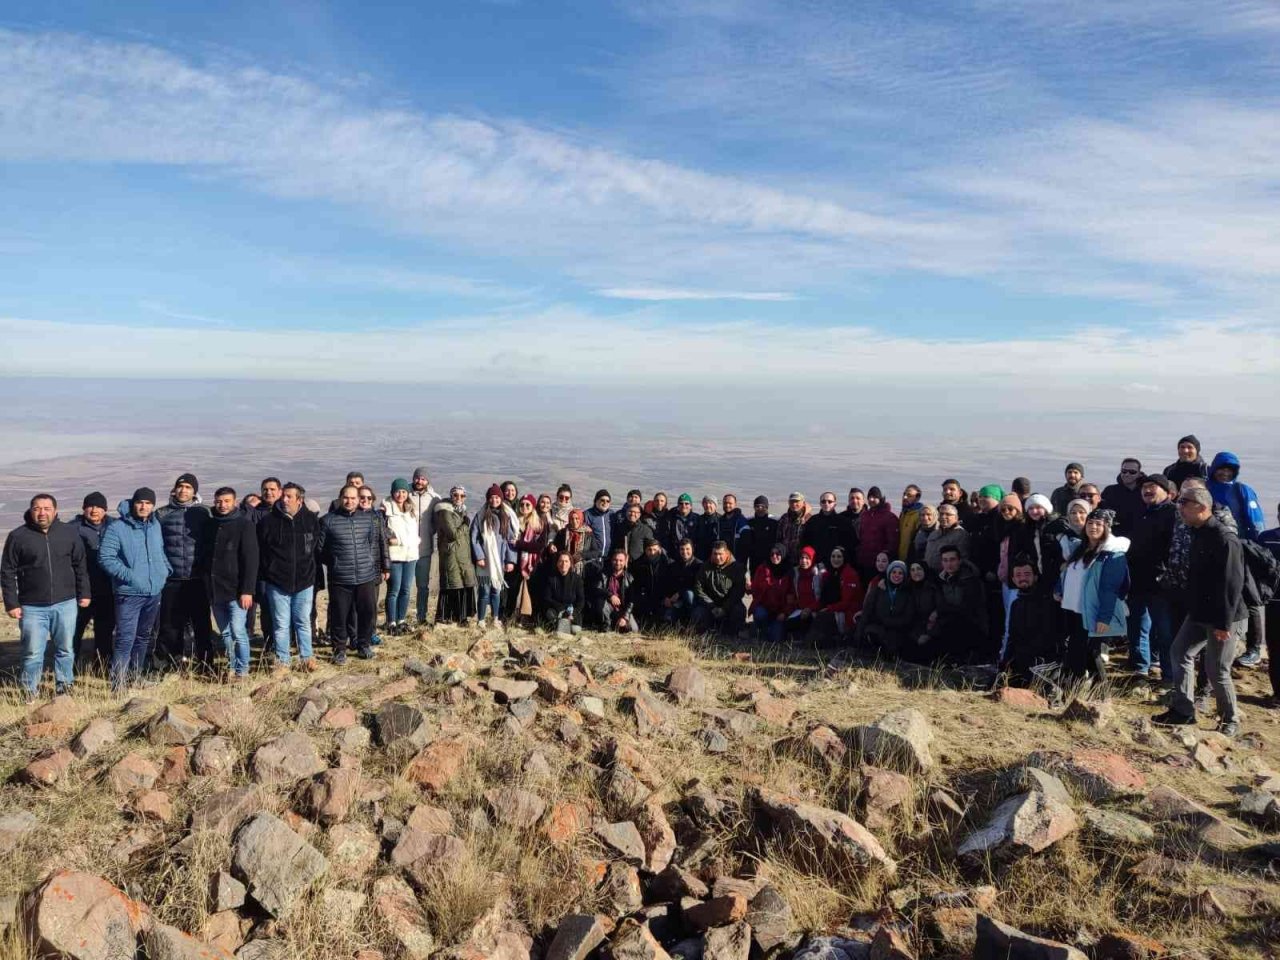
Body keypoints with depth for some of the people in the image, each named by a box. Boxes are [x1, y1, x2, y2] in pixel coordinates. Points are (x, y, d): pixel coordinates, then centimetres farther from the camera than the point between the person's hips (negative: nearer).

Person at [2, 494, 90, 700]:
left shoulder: (69, 534, 2)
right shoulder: (18, 536, -4)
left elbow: (80, 566, 10)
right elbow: (7, 573, 0)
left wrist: (84, 593, 8)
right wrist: (11, 603, -4)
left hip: (65, 604, 2)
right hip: (32, 607, -2)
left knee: (66, 649, 11)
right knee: (33, 652, 2)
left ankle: (64, 687, 25)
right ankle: (30, 691, 17)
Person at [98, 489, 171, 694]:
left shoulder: (156, 526, 10)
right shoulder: (117, 528, -9)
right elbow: (105, 557, -14)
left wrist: (166, 569, 8)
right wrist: (128, 575, -20)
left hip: (154, 592, 7)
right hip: (129, 593, -7)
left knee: (144, 636, 17)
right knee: (125, 639, -12)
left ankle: (135, 677, 30)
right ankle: (118, 684, -9)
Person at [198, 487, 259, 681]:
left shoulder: (244, 524, -6)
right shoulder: (210, 524, 11)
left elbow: (251, 560, -11)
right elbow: (202, 556, 18)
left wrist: (247, 590, -16)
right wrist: (205, 583, 8)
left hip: (235, 591, -5)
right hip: (214, 591, 5)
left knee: (238, 632, -6)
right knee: (225, 634, 11)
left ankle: (242, 671, 4)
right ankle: (231, 667, 21)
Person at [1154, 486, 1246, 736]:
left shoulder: (1225, 539, -21)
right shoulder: (1198, 534, 8)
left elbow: (1232, 584, -23)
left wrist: (1224, 623, -23)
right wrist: (1191, 609, 18)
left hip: (1224, 619, -9)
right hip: (1199, 613, 9)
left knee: (1217, 670, -1)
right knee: (1180, 652, 10)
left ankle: (1230, 720, 19)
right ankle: (1183, 711, 17)